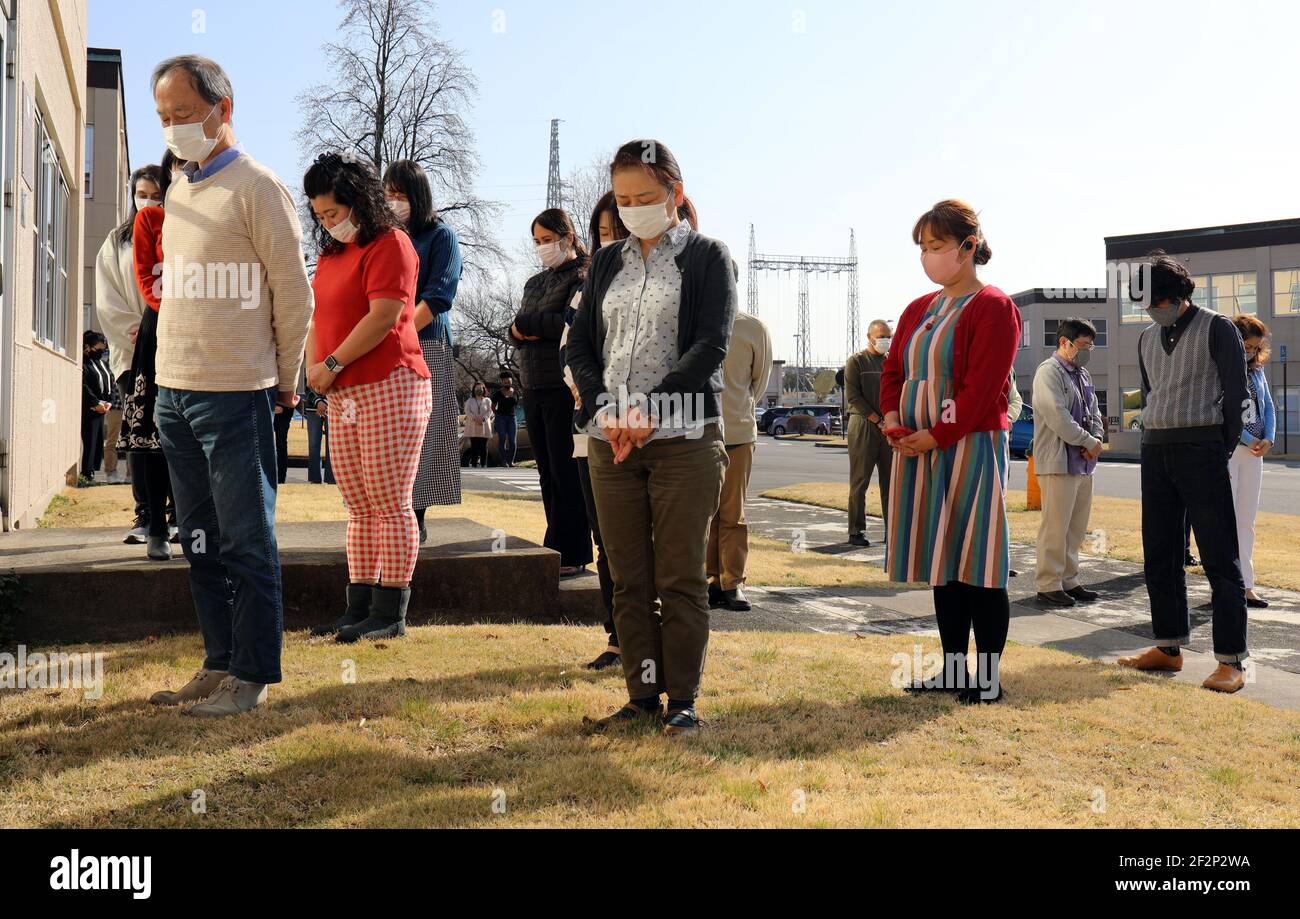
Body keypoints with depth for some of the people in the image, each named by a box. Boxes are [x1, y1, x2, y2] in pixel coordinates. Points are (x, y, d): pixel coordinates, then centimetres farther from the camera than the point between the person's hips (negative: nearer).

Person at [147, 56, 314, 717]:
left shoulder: (256, 187, -7)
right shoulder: (178, 192, 16)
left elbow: (293, 293, -5)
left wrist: (284, 382, 0)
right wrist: (170, 373, 16)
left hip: (234, 395, -8)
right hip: (172, 391, 8)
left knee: (246, 542, -1)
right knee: (201, 540, 13)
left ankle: (253, 676, 6)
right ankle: (220, 663, 22)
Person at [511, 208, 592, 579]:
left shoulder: (584, 275, -2)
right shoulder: (535, 282, 21)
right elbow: (516, 333, 14)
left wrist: (526, 323, -7)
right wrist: (521, 331, -10)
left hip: (564, 386, -7)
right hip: (533, 386, 7)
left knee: (565, 472, -6)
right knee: (547, 472, 7)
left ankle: (571, 555, -2)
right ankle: (558, 551, 11)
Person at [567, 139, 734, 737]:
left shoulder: (707, 257, 2)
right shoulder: (607, 262, 16)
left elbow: (711, 345, -9)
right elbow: (579, 344, 11)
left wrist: (651, 409, -18)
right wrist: (604, 407, -7)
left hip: (683, 437, -4)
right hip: (610, 438, 5)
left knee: (680, 577, -1)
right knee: (628, 579, 6)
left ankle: (683, 700, 8)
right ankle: (643, 697, 15)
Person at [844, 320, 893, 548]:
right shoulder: (856, 361, 0)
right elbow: (853, 397, -8)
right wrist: (878, 421, -11)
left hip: (889, 427, 5)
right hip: (863, 426, -5)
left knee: (891, 480, 5)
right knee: (860, 481, -4)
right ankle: (856, 531, -1)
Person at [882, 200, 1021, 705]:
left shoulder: (993, 307, -7)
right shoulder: (917, 311, 16)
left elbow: (982, 387, -14)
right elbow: (892, 371, 16)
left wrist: (936, 436, -16)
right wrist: (893, 420, -2)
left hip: (970, 448, -7)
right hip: (919, 450, 7)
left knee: (975, 563, -4)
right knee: (941, 562, 10)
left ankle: (988, 677, 4)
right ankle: (953, 670, 18)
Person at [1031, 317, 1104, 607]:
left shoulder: (1082, 374, 18)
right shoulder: (1049, 372, -10)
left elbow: (1094, 413, 20)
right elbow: (1058, 417, -18)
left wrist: (1096, 438, 0)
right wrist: (1088, 442, -13)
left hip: (1083, 464, 9)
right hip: (1058, 462, -9)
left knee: (1076, 528, 12)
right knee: (1055, 527, -7)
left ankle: (1068, 581, 21)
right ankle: (1048, 586, -1)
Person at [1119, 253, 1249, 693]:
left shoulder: (1217, 329, -2)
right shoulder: (1147, 338, 16)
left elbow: (1235, 395, -4)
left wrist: (1221, 452, -6)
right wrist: (1154, 445, 12)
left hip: (1201, 447, -7)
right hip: (1156, 451, 7)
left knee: (1219, 556, -6)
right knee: (1159, 555, 8)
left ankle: (1231, 661, -6)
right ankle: (1168, 648, 17)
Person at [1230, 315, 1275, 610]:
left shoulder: (1257, 371, 13)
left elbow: (1268, 406, 15)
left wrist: (1268, 439, -1)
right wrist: (1248, 440, -13)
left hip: (1254, 452, 7)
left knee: (1247, 520, 9)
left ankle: (1246, 586, 13)